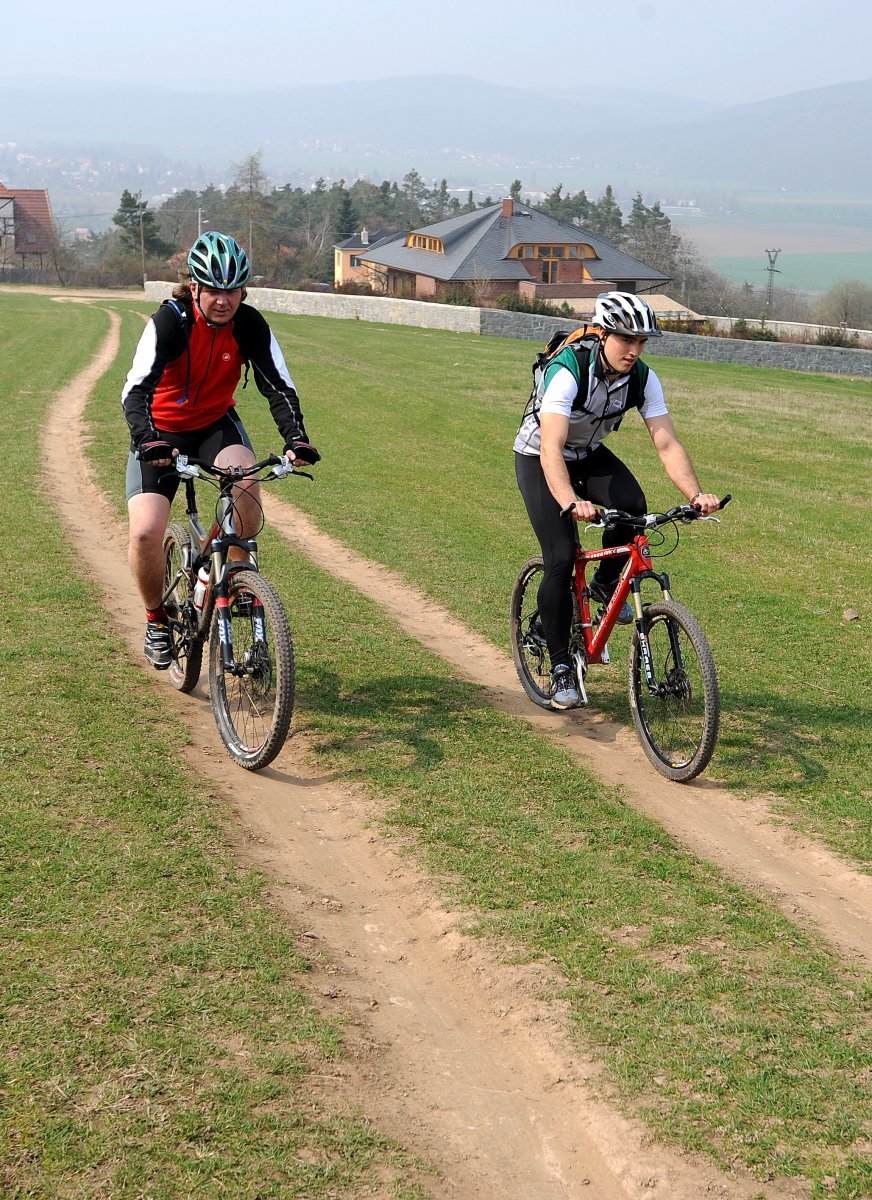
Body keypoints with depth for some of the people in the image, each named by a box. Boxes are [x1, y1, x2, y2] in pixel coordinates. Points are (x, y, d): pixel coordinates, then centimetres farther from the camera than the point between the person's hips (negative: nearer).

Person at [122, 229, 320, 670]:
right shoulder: (168, 322, -24)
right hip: (160, 432, -2)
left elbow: (279, 386, -17)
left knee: (246, 479, -33)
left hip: (216, 424, 2)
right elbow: (136, 390, -32)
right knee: (145, 533, -19)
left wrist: (296, 438, -35)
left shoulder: (251, 325, -16)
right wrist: (148, 440, -50)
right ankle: (156, 618, 8)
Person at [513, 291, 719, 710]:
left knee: (633, 506, -26)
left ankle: (605, 585, 4)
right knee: (561, 558, -16)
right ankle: (560, 667, -2)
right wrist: (571, 504, -60)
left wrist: (695, 494, -39)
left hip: (589, 455, 5)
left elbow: (667, 443, -22)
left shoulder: (643, 378, -18)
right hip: (538, 459, -4)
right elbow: (551, 449, -44)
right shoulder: (566, 372, -34)